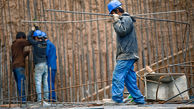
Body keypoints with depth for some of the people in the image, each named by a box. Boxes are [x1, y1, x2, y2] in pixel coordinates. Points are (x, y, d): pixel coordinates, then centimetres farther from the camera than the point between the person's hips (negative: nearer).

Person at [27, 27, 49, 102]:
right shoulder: (45, 44, 5)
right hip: (46, 64, 5)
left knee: (38, 82, -3)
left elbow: (29, 37, 7)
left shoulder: (36, 43, -9)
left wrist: (32, 30, 22)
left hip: (39, 65, -5)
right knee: (46, 81, 10)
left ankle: (39, 98, -8)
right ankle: (46, 97, 10)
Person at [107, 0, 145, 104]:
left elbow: (122, 31, -20)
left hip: (126, 55, -10)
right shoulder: (123, 20, 24)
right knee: (130, 81, 9)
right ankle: (139, 100, 11)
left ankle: (117, 100, -18)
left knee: (117, 77, -15)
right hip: (127, 56, 10)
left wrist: (116, 21, -10)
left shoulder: (127, 19, -6)